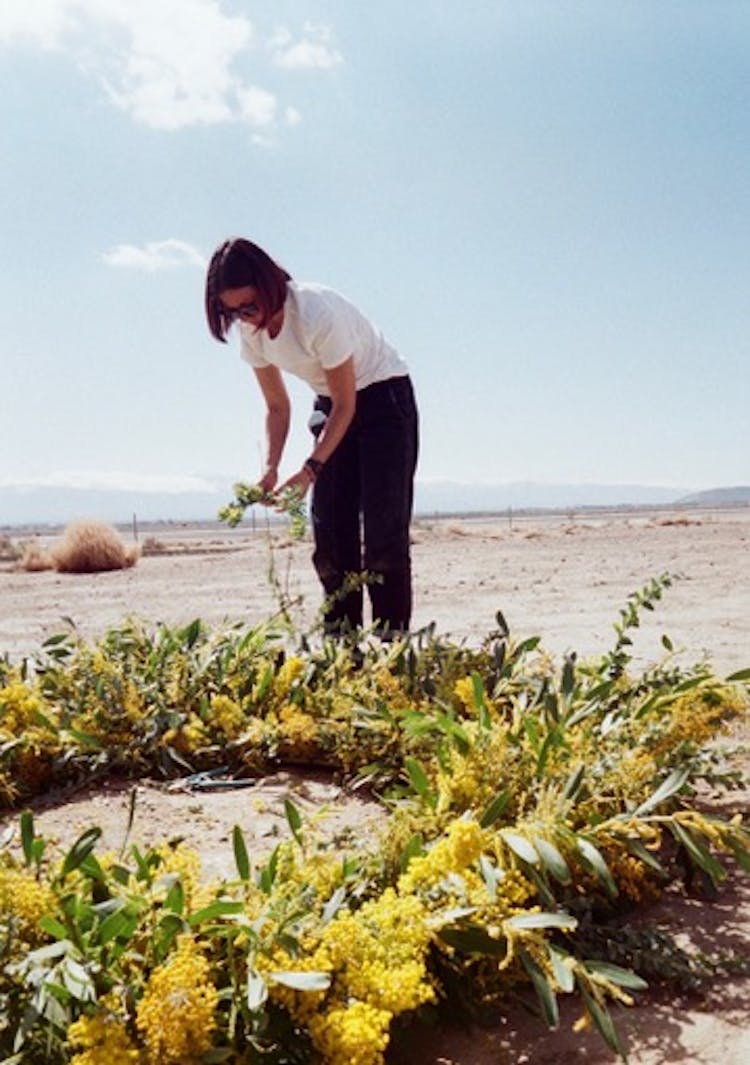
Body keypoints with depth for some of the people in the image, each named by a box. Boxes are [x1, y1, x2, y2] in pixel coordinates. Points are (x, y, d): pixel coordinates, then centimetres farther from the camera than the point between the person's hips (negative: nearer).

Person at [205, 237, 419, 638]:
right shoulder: (251, 332, -8)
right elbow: (277, 406, 1)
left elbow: (346, 405, -23)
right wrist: (270, 468, -13)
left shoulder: (318, 314, -30)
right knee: (331, 534, 1)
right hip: (332, 406, 7)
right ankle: (341, 645, 7)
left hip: (384, 397, -7)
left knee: (383, 531, -12)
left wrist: (310, 469, -27)